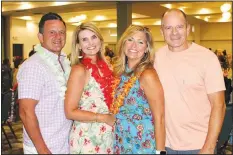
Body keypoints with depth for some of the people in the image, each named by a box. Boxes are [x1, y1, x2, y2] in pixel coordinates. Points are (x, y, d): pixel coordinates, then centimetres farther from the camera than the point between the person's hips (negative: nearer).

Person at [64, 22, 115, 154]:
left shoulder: (105, 66, 4)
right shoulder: (80, 70, -14)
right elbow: (70, 112, -17)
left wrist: (114, 118, 1)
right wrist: (103, 118, -17)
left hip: (108, 135, 6)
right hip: (87, 138, -6)